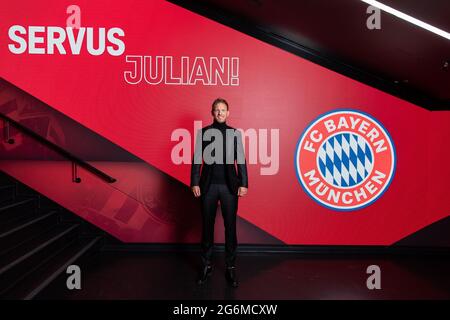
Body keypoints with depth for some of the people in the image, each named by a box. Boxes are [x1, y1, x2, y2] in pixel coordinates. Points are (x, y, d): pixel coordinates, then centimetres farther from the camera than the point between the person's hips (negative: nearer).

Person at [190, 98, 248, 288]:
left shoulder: (235, 133, 7)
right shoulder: (203, 132, 6)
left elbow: (241, 160, 5)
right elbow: (197, 159, 4)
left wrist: (243, 184, -1)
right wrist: (195, 183, -3)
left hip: (229, 186, 0)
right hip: (208, 185, 0)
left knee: (230, 226, 3)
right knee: (207, 226, 7)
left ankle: (230, 267, 16)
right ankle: (206, 265, 21)